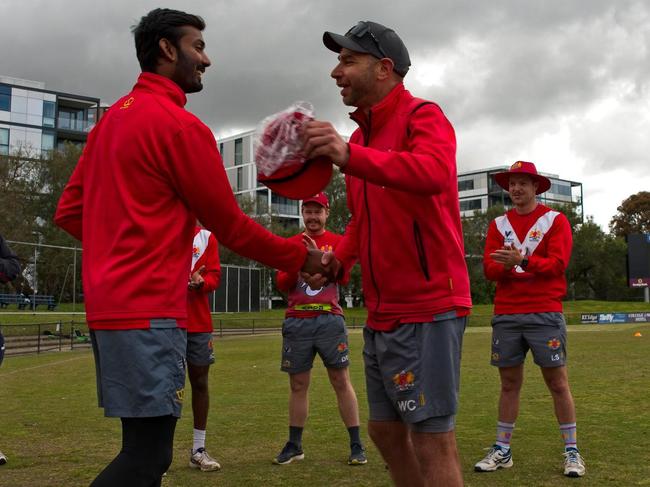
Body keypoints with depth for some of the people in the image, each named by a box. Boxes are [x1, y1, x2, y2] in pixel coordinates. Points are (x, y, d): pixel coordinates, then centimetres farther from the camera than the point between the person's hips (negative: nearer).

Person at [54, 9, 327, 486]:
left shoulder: (113, 118, 17)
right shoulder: (180, 124, -10)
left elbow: (69, 211, 18)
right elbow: (231, 226, -6)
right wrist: (300, 258, 5)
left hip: (108, 305, 9)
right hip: (149, 312, -9)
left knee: (145, 447, 15)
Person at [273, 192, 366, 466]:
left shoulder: (338, 243, 7)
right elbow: (282, 285, 6)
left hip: (329, 320, -2)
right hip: (296, 322, 2)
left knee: (341, 381, -1)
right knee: (298, 384, 7)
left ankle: (356, 445, 4)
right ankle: (294, 445, 17)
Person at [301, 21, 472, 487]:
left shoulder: (422, 116, -9)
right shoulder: (361, 134, 16)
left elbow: (434, 171, -32)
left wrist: (350, 156, -45)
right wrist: (340, 257, 4)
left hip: (428, 308, -9)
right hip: (382, 314, 9)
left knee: (432, 440, -4)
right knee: (385, 429, 16)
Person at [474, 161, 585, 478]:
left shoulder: (555, 220, 3)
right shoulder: (498, 225, 12)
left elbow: (558, 263, -10)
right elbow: (489, 268, 3)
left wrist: (522, 261, -23)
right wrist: (506, 266, -19)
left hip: (545, 314, -3)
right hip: (506, 315, 3)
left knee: (557, 381, 1)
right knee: (509, 383, 9)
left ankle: (572, 452, 11)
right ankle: (502, 451, 16)